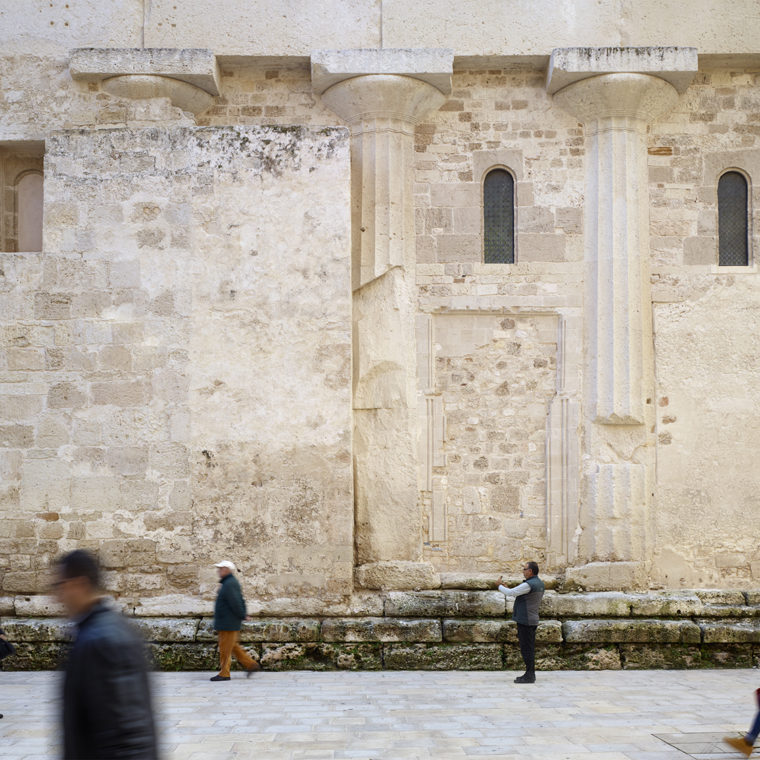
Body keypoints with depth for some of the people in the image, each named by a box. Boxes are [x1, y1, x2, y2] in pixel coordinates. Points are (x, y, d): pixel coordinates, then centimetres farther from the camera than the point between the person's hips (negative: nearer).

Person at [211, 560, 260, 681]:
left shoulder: (229, 584, -17)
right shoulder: (229, 583, 17)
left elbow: (235, 603, -21)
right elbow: (240, 601, 19)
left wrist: (242, 616, -12)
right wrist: (243, 614, 12)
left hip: (228, 624, -10)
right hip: (226, 623, 10)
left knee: (225, 649, -5)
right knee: (233, 647, 14)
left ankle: (224, 673, 0)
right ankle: (251, 664, 15)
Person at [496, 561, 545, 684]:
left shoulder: (529, 585, -20)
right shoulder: (539, 583, 12)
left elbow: (510, 593, -15)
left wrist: (499, 585, 1)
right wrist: (517, 608, 26)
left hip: (525, 621, -10)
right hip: (532, 620, 10)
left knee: (526, 649, -6)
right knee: (529, 649, 14)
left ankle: (529, 676, -4)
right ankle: (530, 674, 18)